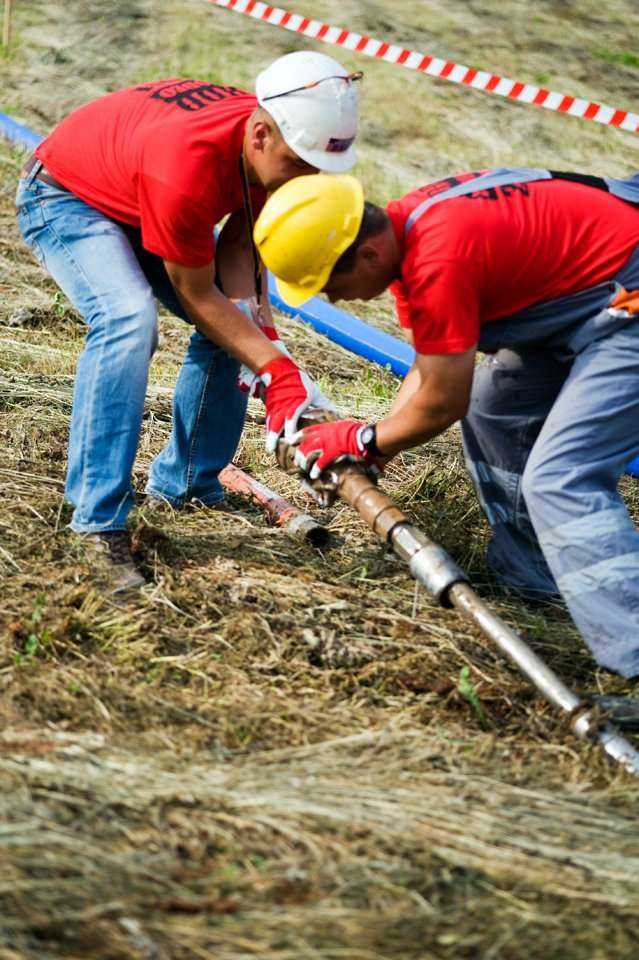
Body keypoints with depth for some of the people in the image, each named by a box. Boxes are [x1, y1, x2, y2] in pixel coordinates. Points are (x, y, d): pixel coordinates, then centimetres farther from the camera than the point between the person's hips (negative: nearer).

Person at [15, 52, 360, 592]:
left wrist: (264, 337, -26)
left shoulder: (275, 146, -20)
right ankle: (99, 521, -27)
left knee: (240, 326, -2)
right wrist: (278, 371, -31)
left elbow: (240, 243, -11)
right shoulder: (187, 166, -42)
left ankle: (185, 483, 13)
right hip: (64, 198, -8)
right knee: (129, 319, -33)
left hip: (137, 198, 8)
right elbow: (197, 295, -30)